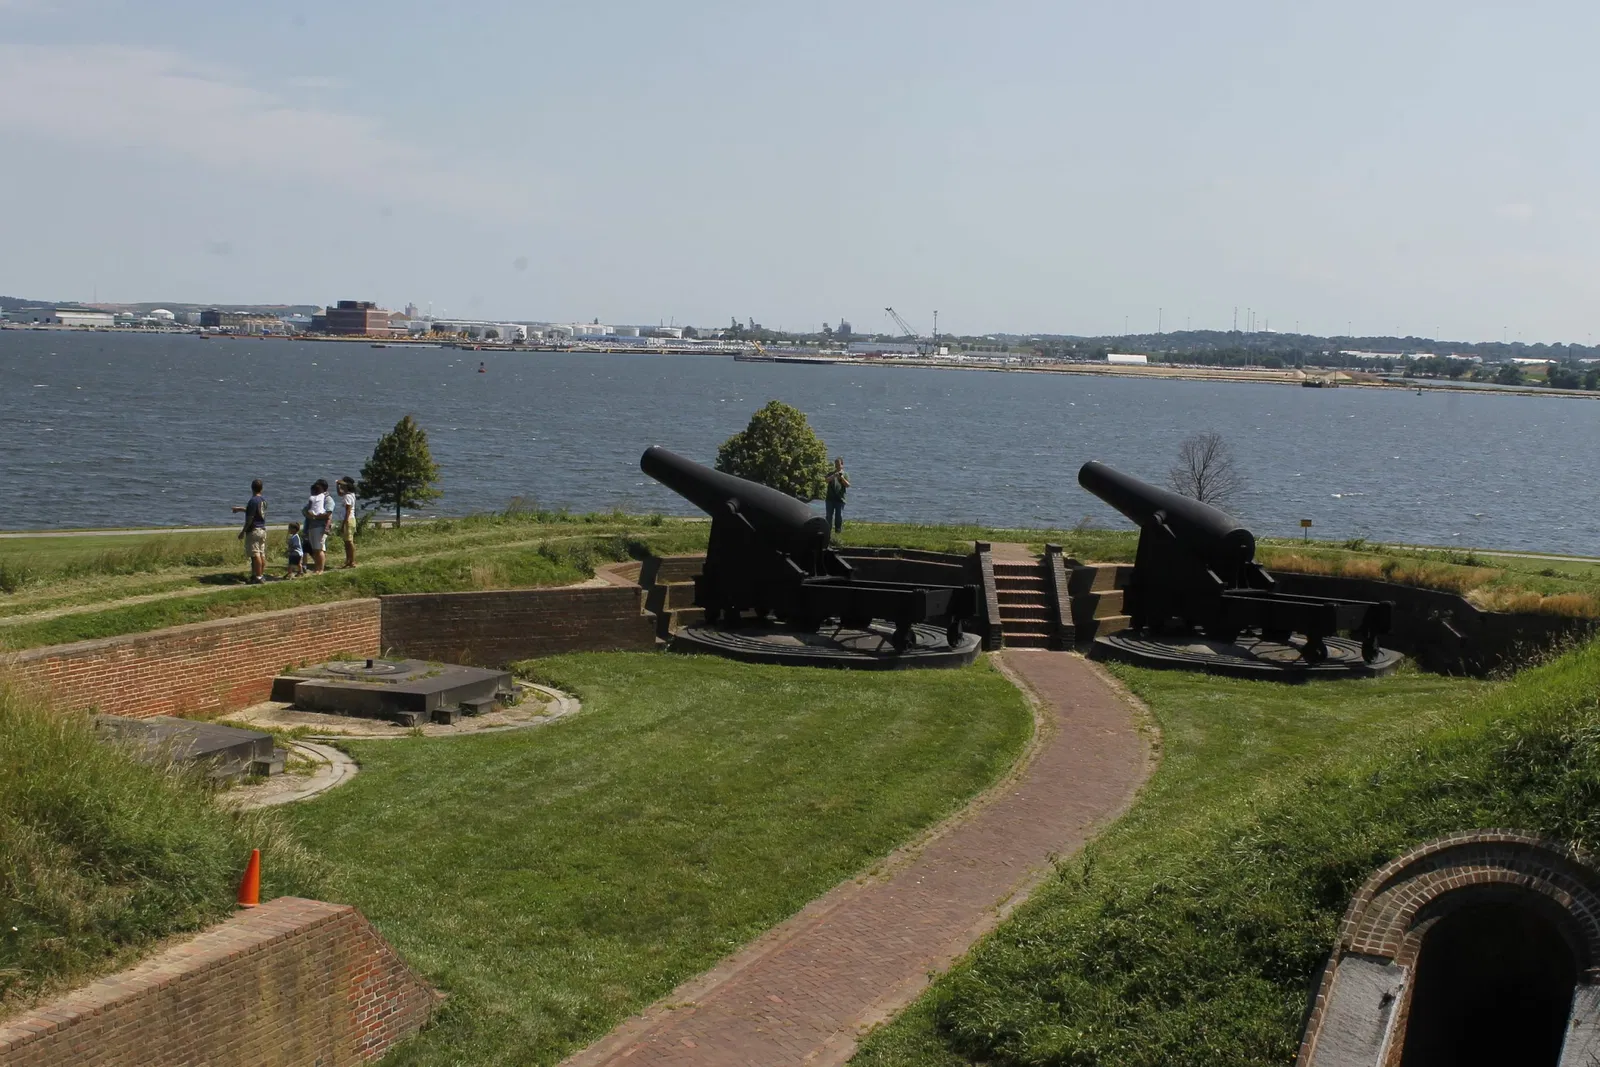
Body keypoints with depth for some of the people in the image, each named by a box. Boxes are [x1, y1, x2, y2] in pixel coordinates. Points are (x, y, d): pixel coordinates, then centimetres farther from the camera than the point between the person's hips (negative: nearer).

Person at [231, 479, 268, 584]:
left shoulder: (253, 500, -15)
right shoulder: (264, 500, 10)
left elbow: (250, 518, -17)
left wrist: (243, 532, -11)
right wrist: (240, 508, 37)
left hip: (254, 530, -9)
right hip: (263, 530, 9)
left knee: (255, 555, -6)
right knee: (262, 554, 12)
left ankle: (258, 577, -7)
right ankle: (262, 575, 16)